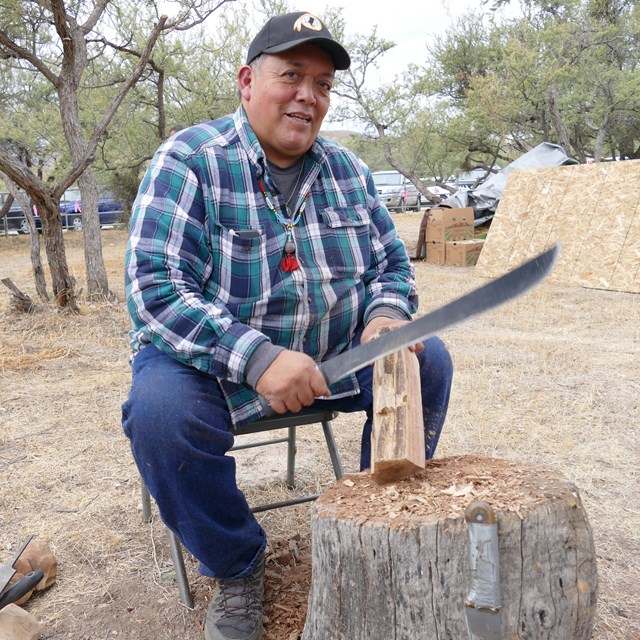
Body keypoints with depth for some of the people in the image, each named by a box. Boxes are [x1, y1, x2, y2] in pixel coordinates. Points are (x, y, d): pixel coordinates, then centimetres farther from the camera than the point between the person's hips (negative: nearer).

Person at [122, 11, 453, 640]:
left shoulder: (347, 170, 3)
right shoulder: (190, 160, -14)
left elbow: (391, 263, 9)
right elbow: (153, 289, -23)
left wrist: (386, 314, -16)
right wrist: (258, 358, -35)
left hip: (336, 353, 5)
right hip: (212, 361, -4)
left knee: (428, 359, -12)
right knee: (160, 409, -33)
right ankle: (236, 566, -4)